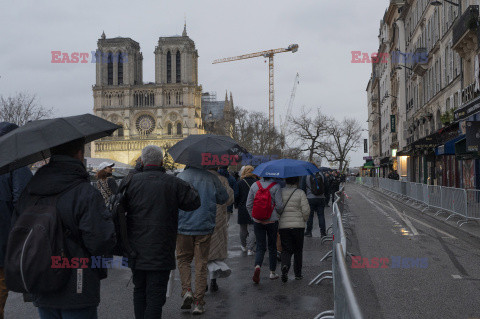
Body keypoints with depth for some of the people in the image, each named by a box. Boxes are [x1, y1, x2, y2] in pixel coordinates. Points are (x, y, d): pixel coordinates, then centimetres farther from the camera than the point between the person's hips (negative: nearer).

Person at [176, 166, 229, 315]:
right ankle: (199, 302, 9)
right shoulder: (211, 178, -1)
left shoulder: (180, 177, -4)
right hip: (205, 227, 1)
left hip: (184, 226, -1)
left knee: (183, 260, 17)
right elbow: (224, 198, 9)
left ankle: (187, 291, 0)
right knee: (201, 263, 7)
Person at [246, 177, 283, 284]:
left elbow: (248, 204, 3)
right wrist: (276, 213, 9)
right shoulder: (276, 186, -10)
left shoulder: (254, 185, 0)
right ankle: (272, 272, 20)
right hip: (272, 221, -2)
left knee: (260, 247, 7)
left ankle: (257, 266, -18)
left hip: (257, 222, 2)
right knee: (272, 247, 13)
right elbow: (279, 205, -12)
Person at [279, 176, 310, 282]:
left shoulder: (280, 192, 2)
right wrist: (304, 220, 9)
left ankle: (285, 266, -22)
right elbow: (306, 210, -9)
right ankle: (298, 273, 18)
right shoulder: (300, 193, -5)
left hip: (283, 226, 1)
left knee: (286, 249, 6)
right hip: (298, 226, -1)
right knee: (298, 250, 12)